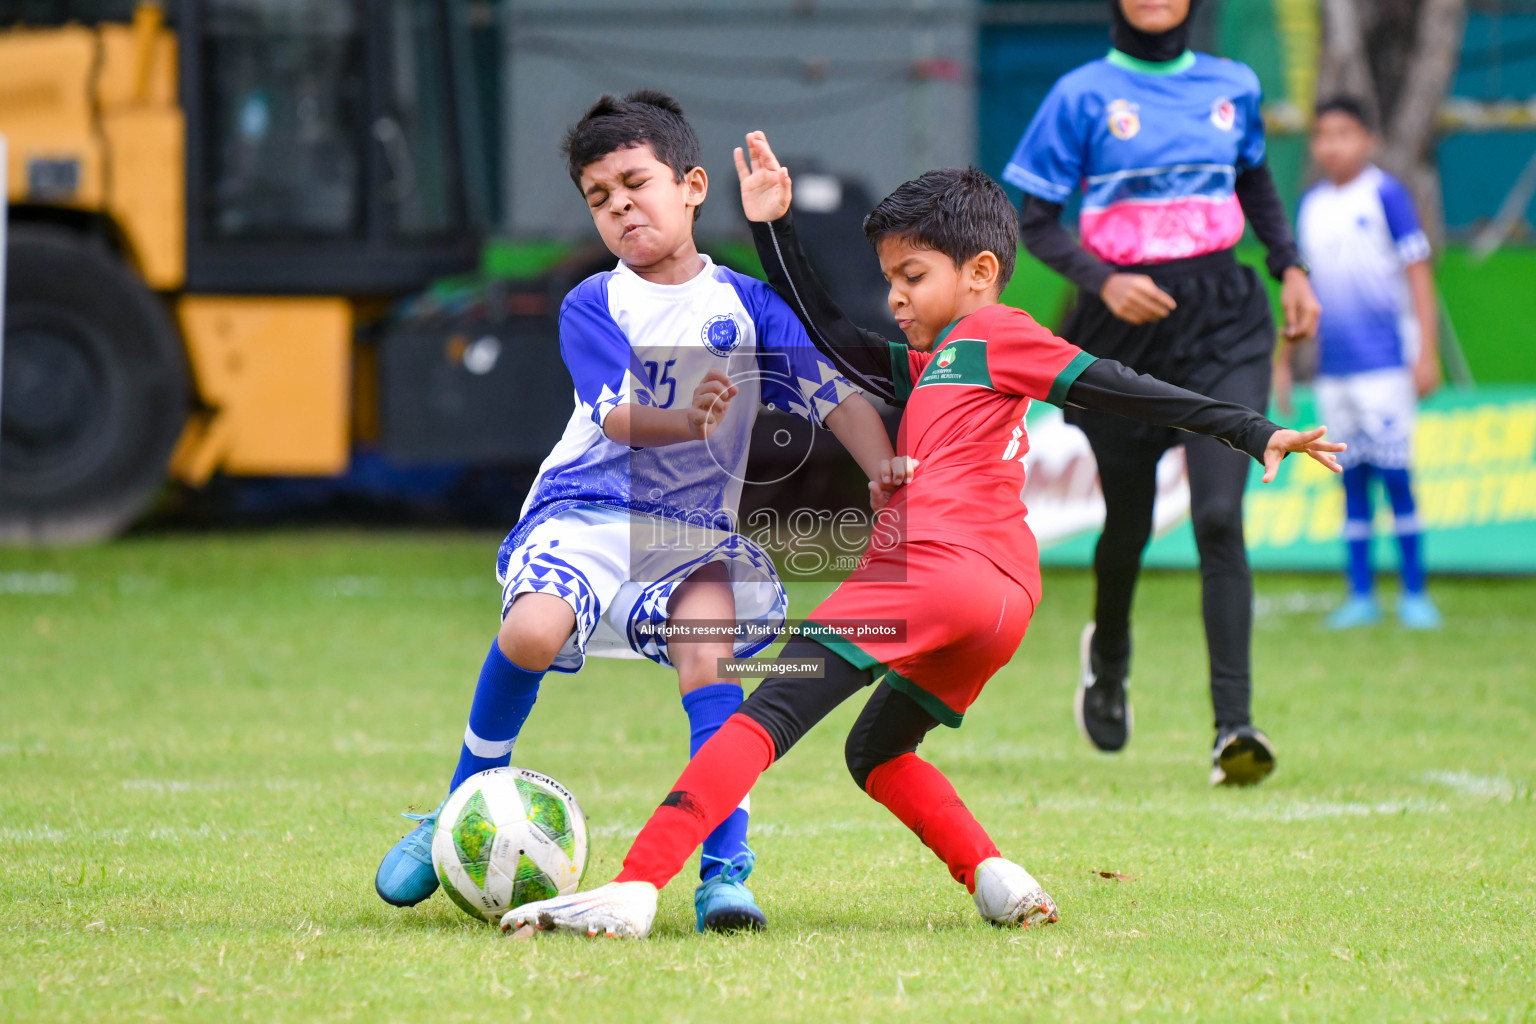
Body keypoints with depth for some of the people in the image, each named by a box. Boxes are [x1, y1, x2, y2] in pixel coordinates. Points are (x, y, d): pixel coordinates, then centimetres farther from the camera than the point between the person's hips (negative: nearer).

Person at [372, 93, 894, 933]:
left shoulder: (746, 304, 8)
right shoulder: (593, 305, 4)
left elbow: (837, 397, 3)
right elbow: (617, 416, -12)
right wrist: (688, 423, -35)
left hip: (692, 527, 1)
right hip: (587, 510, -1)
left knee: (707, 645, -28)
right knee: (533, 631, -28)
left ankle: (724, 872, -25)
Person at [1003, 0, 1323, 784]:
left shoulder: (1232, 87, 8)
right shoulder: (1084, 96, -2)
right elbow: (1034, 220, -2)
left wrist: (1290, 266, 11)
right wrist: (1103, 280, -19)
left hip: (1223, 323, 1)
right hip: (1124, 323, -1)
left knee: (1219, 518, -14)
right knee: (1129, 520, 12)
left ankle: (1233, 726, -20)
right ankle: (1108, 653, 46)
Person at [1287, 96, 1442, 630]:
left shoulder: (1386, 195, -4)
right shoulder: (1311, 206, 11)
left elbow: (1418, 275, -5)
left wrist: (1427, 352, -10)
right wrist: (1285, 360, 19)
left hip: (1384, 361, -5)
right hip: (1332, 366, 5)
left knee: (1394, 472, -7)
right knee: (1351, 478, 6)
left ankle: (1414, 593, -1)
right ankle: (1361, 595, 10)